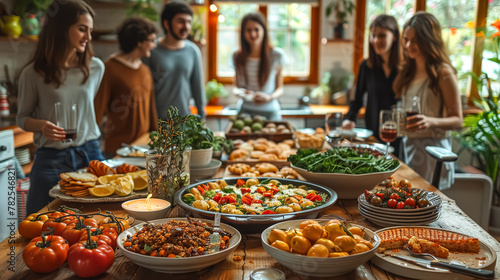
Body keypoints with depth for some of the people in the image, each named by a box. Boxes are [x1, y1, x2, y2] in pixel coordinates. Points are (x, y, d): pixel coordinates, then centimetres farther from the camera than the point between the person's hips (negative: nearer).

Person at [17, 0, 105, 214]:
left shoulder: (95, 67, 1)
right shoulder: (33, 73, -7)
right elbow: (23, 118, 2)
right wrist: (42, 125, -18)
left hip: (90, 154, 3)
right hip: (51, 160, -2)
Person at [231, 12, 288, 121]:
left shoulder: (277, 55, -3)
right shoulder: (238, 57, 3)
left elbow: (279, 88, 3)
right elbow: (237, 85, 12)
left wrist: (270, 97, -17)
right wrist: (238, 91, -11)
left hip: (269, 112, -1)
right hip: (245, 111, 1)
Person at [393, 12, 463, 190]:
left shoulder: (443, 73, -11)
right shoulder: (408, 71, 10)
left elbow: (457, 120, -12)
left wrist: (431, 121, -29)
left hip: (433, 148, -6)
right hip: (409, 146, 7)